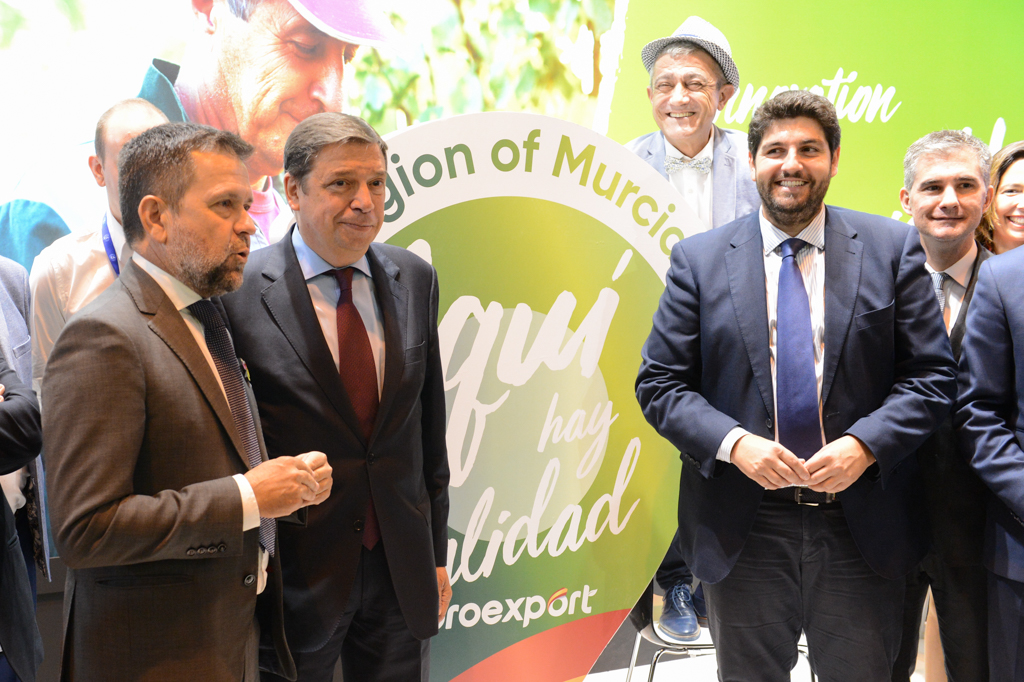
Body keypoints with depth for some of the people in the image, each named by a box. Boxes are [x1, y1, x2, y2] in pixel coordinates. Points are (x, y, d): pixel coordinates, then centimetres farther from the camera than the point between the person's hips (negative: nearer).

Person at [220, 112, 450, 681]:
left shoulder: (415, 280, 3)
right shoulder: (240, 293, -13)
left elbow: (429, 422, 8)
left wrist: (437, 550, 11)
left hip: (403, 569, 4)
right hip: (297, 573, -4)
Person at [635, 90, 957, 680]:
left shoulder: (893, 249, 2)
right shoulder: (699, 259, 2)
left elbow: (932, 375, 1)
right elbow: (660, 383, 0)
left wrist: (865, 444, -16)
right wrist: (733, 443, -17)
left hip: (862, 527, 0)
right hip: (743, 531, 0)